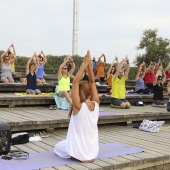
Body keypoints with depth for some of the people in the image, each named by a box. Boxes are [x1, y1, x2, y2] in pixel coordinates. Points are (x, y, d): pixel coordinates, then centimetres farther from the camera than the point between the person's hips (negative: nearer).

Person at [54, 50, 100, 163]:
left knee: (58, 146, 25)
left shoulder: (79, 106, -20)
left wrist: (85, 64, -18)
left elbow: (75, 82, -20)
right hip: (93, 150, 7)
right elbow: (92, 82, 0)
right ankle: (88, 156, 18)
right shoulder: (96, 104, -7)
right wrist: (89, 65, -7)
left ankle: (78, 156, 6)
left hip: (78, 151, -7)